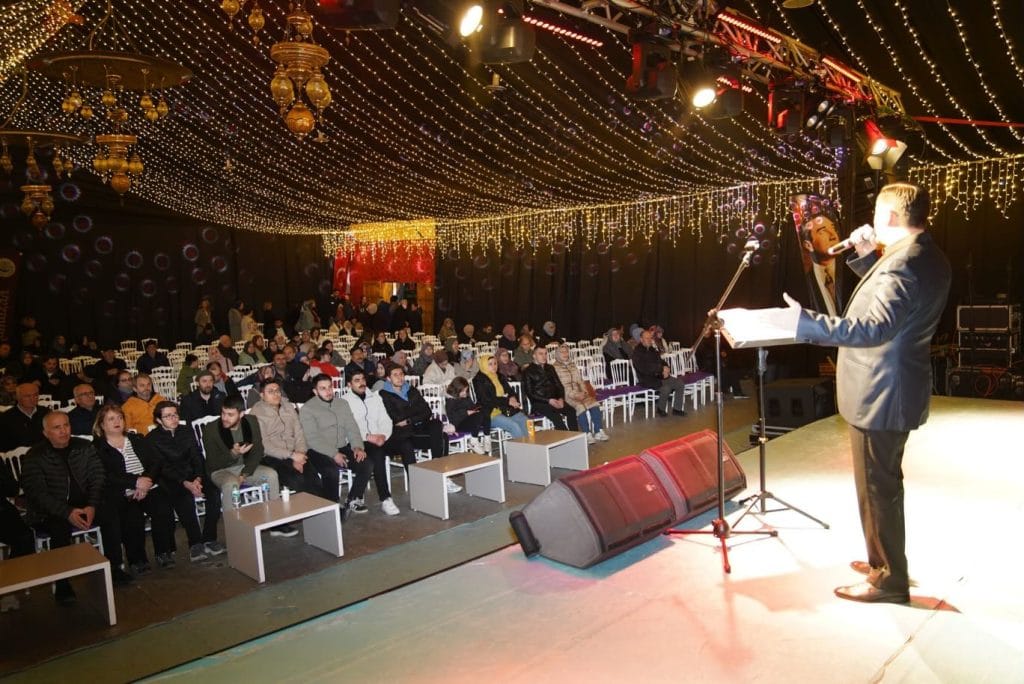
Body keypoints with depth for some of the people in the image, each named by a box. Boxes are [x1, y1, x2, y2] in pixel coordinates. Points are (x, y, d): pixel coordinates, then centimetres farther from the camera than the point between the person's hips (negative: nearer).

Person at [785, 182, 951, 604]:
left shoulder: (904, 263, -23)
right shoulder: (926, 257, 10)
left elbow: (874, 328, -34)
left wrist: (805, 323, -37)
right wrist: (866, 256, 14)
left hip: (880, 395, -11)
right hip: (896, 390, 11)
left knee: (877, 488, 2)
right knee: (884, 483, 23)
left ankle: (889, 581, 15)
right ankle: (883, 561, 38)